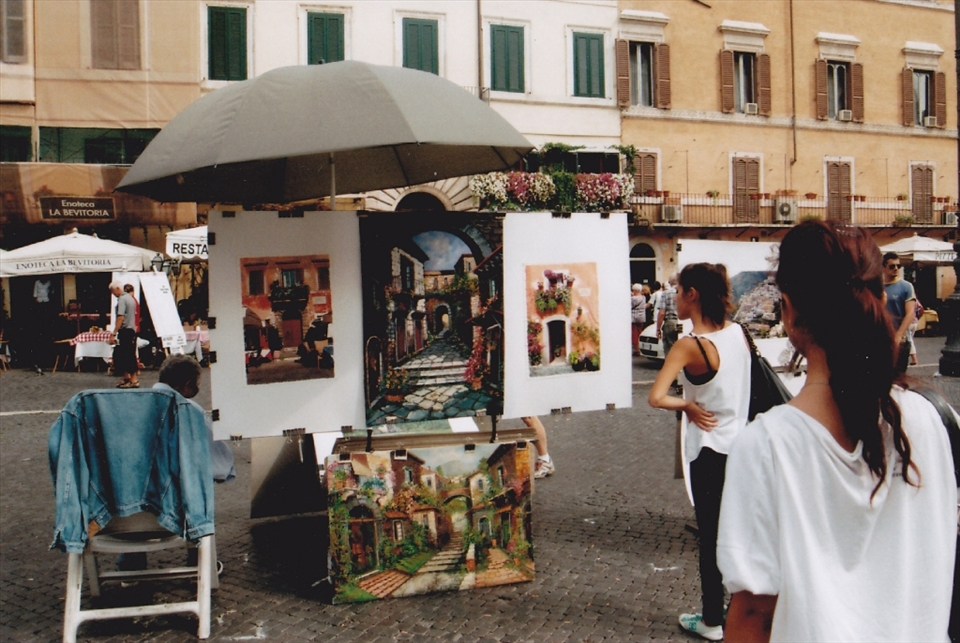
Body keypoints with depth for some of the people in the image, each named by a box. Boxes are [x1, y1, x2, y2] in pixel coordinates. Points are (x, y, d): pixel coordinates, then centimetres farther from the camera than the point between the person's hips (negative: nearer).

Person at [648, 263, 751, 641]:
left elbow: (656, 398, -29)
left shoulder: (690, 346, -21)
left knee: (711, 537, 6)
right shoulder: (738, 333, -1)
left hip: (709, 450, -6)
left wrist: (688, 406, -13)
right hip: (740, 443, 6)